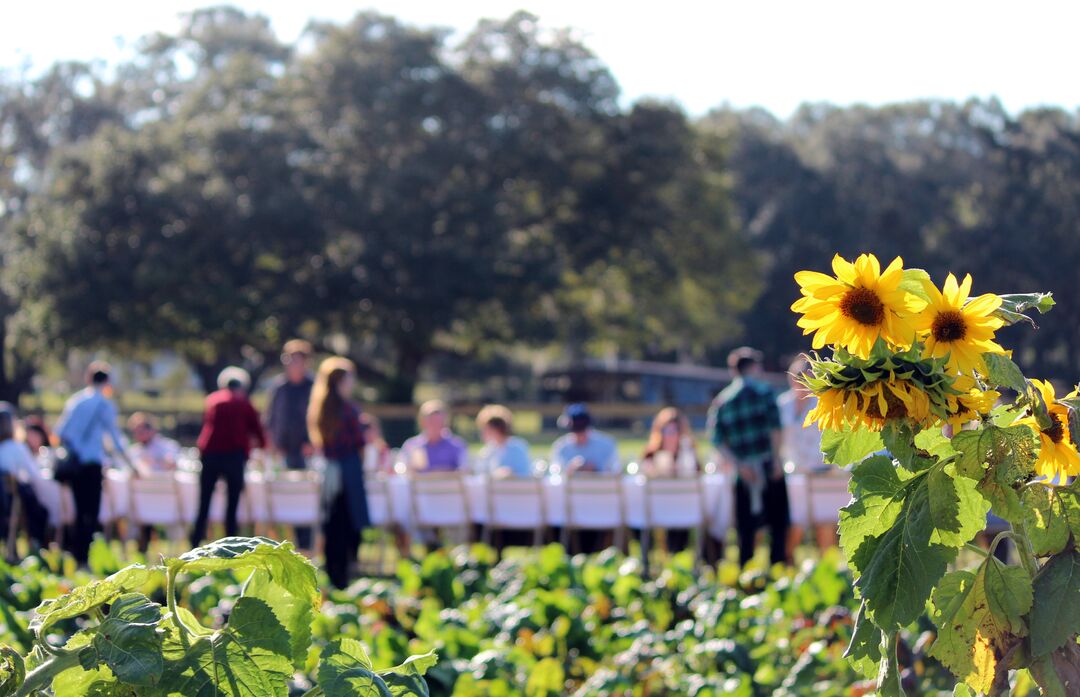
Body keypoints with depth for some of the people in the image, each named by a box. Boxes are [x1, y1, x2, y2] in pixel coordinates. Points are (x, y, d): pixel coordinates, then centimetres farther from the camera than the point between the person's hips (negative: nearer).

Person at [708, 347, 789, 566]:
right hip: (768, 465, -3)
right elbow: (775, 428, -10)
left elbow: (718, 440, -1)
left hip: (745, 472, 3)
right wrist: (776, 459, -7)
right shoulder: (763, 391, -1)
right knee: (778, 523, 3)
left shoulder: (721, 400, 10)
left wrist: (739, 465, -4)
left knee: (746, 528, 7)